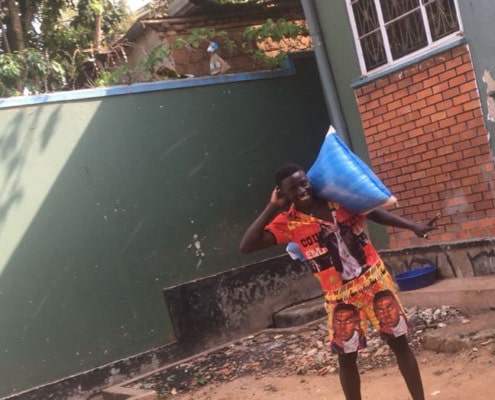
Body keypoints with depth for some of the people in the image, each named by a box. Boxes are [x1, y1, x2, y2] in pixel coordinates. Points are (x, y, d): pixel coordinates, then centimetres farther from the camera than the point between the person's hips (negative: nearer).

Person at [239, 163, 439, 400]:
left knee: (399, 343, 10)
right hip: (340, 297, -1)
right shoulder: (288, 222, -11)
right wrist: (272, 207, -19)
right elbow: (246, 246, -19)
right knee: (346, 357, 8)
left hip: (375, 280, 2)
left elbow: (375, 213, 9)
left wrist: (414, 226, 3)